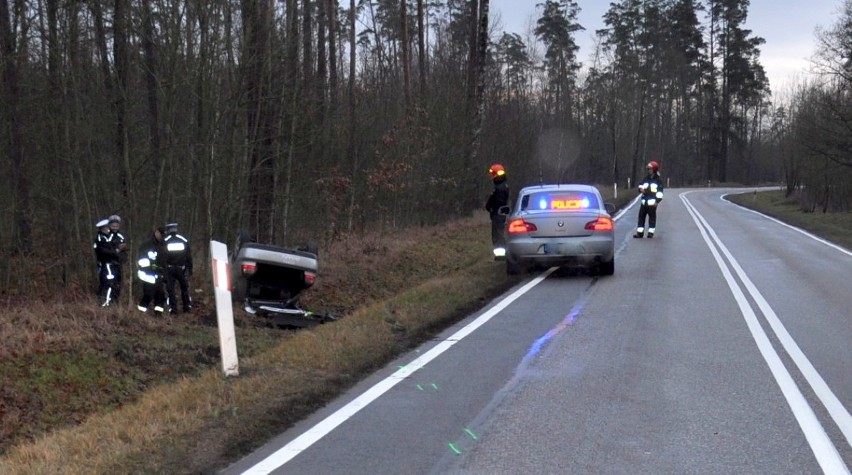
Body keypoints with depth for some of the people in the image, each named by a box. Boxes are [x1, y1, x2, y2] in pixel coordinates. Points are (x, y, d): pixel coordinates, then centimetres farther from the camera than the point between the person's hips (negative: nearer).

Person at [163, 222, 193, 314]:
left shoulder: (165, 241, -4)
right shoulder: (184, 240, 3)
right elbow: (189, 256, 6)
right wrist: (190, 268, 13)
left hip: (170, 268, -2)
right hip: (182, 268, 2)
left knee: (170, 288, 3)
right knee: (184, 287, 15)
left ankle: (173, 308, 0)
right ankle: (187, 306, 14)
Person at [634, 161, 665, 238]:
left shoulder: (658, 180, -2)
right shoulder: (646, 178, 13)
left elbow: (660, 192, -6)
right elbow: (640, 185, 18)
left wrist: (657, 201, -14)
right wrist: (641, 189, -6)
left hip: (652, 202, -5)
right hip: (644, 202, 5)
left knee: (652, 217, -1)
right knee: (641, 216, 4)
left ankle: (651, 232, 5)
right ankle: (640, 232, 7)